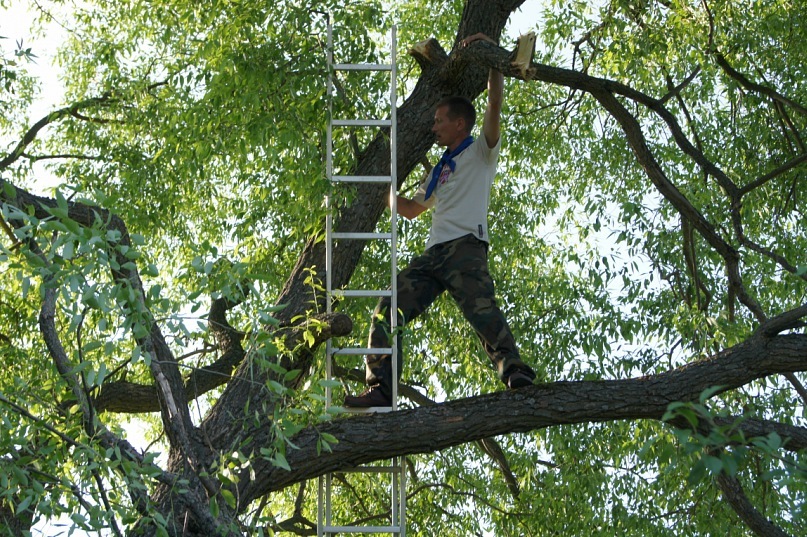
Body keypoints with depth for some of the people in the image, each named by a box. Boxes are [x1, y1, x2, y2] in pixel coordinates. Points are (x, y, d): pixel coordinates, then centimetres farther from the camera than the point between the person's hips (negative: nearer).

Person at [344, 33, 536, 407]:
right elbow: (411, 209, 44)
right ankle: (380, 388, -14)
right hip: (432, 255, 8)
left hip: (466, 247, -7)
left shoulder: (480, 152, 12)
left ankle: (515, 372, -42)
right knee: (388, 310, -7)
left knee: (482, 310, -30)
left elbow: (495, 103, -4)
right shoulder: (439, 171, 34)